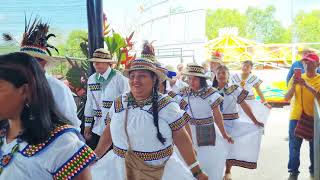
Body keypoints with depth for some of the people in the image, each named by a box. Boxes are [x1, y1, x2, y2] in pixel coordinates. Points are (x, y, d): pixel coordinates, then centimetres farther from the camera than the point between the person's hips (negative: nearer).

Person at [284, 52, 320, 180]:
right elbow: (287, 98, -1)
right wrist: (293, 86, -18)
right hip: (296, 117, 1)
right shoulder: (296, 78, 4)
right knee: (294, 146, 1)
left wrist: (306, 85, -28)